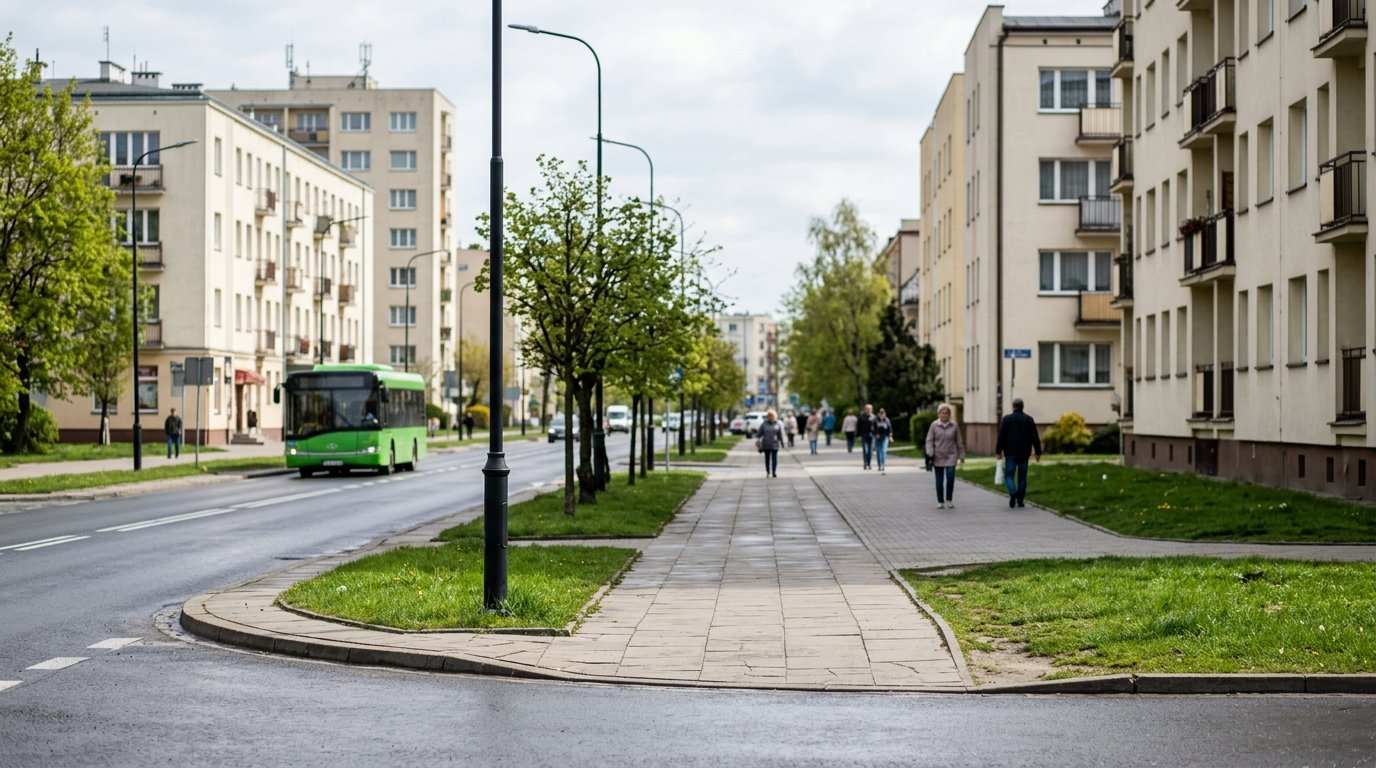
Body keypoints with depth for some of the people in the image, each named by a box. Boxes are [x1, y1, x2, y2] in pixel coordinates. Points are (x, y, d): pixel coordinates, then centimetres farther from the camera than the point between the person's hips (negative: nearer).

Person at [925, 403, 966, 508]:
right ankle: (940, 501, 16)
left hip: (951, 456, 0)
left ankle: (949, 500, 1)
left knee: (950, 476, -15)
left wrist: (961, 456, 9)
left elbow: (959, 441, 7)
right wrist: (930, 454, -13)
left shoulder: (954, 425, 1)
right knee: (939, 480, 4)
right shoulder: (934, 425, -3)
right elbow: (929, 441, -2)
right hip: (938, 456, 0)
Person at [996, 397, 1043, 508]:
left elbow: (1001, 437, -5)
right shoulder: (1029, 420, 3)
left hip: (1010, 453, -2)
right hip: (1024, 453, 2)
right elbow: (1035, 438, 2)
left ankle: (1013, 493, -24)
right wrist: (1038, 452, 8)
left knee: (1009, 475, 2)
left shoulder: (1006, 419, -4)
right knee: (1022, 476, 9)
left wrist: (999, 451, 1)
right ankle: (1020, 500, 9)